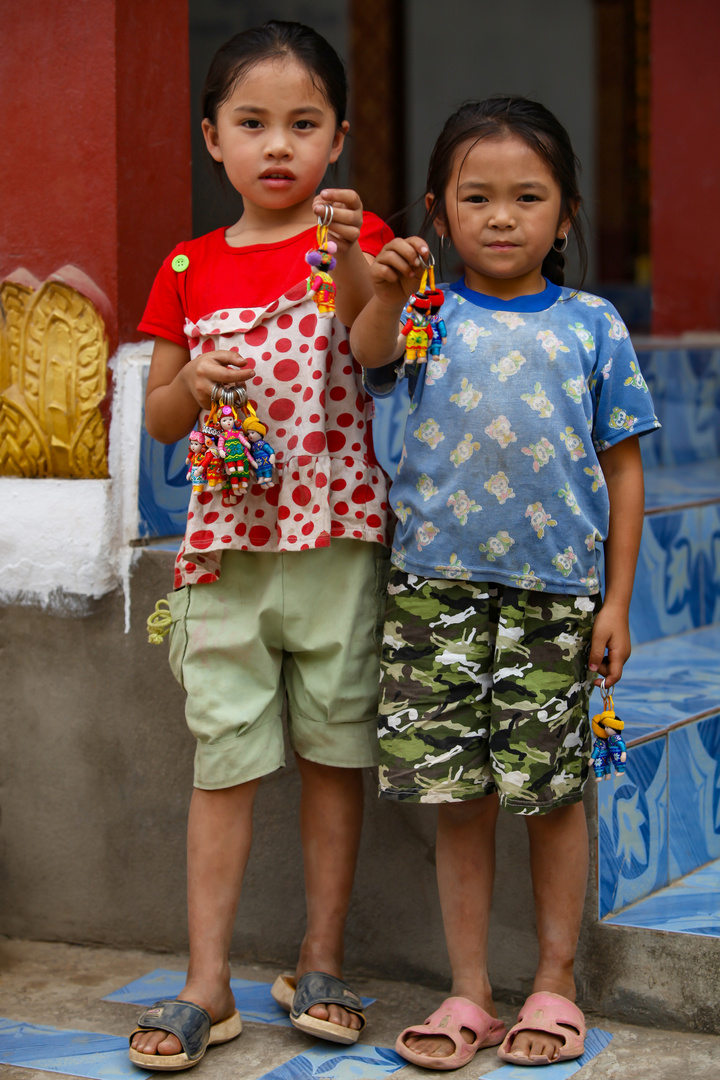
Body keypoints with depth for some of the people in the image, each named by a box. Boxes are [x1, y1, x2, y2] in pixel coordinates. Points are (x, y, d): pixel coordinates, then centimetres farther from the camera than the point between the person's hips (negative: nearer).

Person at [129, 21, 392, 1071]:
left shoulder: (356, 239, 1)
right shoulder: (189, 268, 7)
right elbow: (157, 418, 11)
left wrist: (351, 265, -35)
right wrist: (193, 381, -9)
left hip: (338, 539, -1)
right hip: (227, 540, 2)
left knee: (335, 751, 7)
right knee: (224, 759, 3)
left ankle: (322, 964, 21)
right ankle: (208, 985, 11)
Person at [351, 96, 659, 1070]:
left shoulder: (592, 327, 4)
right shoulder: (431, 314, 5)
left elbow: (623, 469, 5)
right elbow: (368, 354, -17)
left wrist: (616, 601, 1)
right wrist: (390, 292, -36)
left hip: (555, 589, 0)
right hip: (438, 585, 1)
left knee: (551, 791, 6)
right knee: (458, 795, 5)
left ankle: (554, 984, 22)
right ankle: (468, 993, 18)